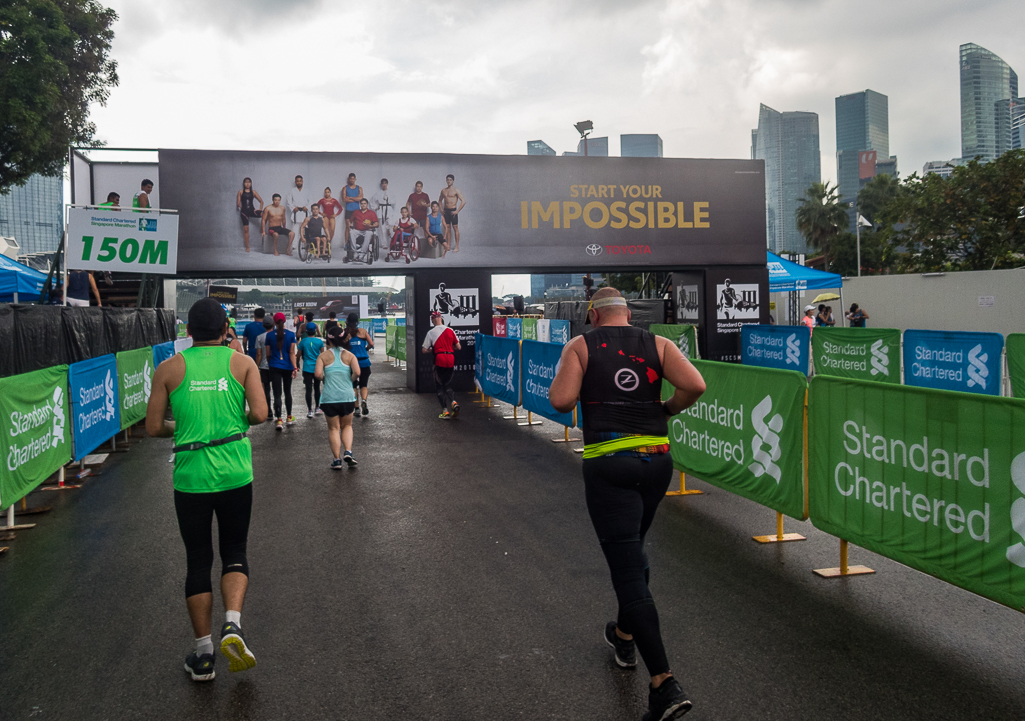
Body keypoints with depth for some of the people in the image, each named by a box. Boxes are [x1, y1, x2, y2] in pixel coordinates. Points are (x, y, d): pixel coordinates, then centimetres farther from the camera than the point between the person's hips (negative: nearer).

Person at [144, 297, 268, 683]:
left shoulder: (168, 368, 1)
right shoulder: (243, 362, 1)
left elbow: (154, 427, -1)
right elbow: (259, 413, -9)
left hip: (190, 475, 0)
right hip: (234, 473, 0)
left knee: (198, 561, 12)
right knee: (234, 552, 17)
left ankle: (203, 654, 17)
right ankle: (232, 624, -7)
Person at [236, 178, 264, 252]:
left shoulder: (253, 192, 8)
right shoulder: (240, 192, 5)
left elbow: (261, 201, 9)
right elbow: (238, 203, 7)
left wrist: (260, 209, -2)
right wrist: (238, 205, -10)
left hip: (252, 210, 1)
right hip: (244, 211, -1)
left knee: (264, 214, -31)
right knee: (246, 229, -2)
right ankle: (247, 247, 4)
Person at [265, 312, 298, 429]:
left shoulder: (269, 335, -3)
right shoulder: (291, 335, -3)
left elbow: (268, 354, 3)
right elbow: (292, 353, -8)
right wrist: (295, 367, -9)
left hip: (275, 367, -1)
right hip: (288, 367, 1)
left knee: (277, 394, -3)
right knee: (287, 392, 17)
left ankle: (279, 420, -14)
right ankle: (289, 417, 27)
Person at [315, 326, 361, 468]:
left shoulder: (323, 356, 0)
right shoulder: (349, 355, 1)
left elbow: (317, 373, -14)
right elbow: (357, 372, -15)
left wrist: (324, 379, 7)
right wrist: (352, 380, 5)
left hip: (329, 398, 0)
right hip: (347, 396, 1)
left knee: (333, 428, 10)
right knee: (347, 426, 17)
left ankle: (336, 459, 6)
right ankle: (348, 452, -2)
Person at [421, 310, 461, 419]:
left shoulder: (431, 332, -3)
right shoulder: (450, 330, 5)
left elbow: (424, 350, -2)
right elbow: (458, 347, 7)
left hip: (439, 359, -3)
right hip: (451, 359, 3)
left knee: (439, 386, 7)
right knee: (448, 385, 16)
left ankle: (445, 411, 1)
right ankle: (453, 402, -9)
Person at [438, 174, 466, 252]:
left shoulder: (456, 190, -6)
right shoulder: (443, 190, 11)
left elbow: (463, 201, -12)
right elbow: (440, 200, 27)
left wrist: (457, 211, -15)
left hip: (453, 211, -5)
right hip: (445, 211, 5)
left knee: (455, 228, -3)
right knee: (447, 228, 8)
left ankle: (456, 247, 0)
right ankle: (447, 246, 13)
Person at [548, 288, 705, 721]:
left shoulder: (580, 346, 1)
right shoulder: (657, 344, 7)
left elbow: (561, 400, -11)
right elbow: (695, 385, -8)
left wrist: (560, 383, 10)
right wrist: (665, 410, 9)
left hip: (607, 464, -4)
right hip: (656, 460, 4)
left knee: (627, 568, -5)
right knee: (634, 549, 26)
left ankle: (664, 683, -12)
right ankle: (625, 637, 45)